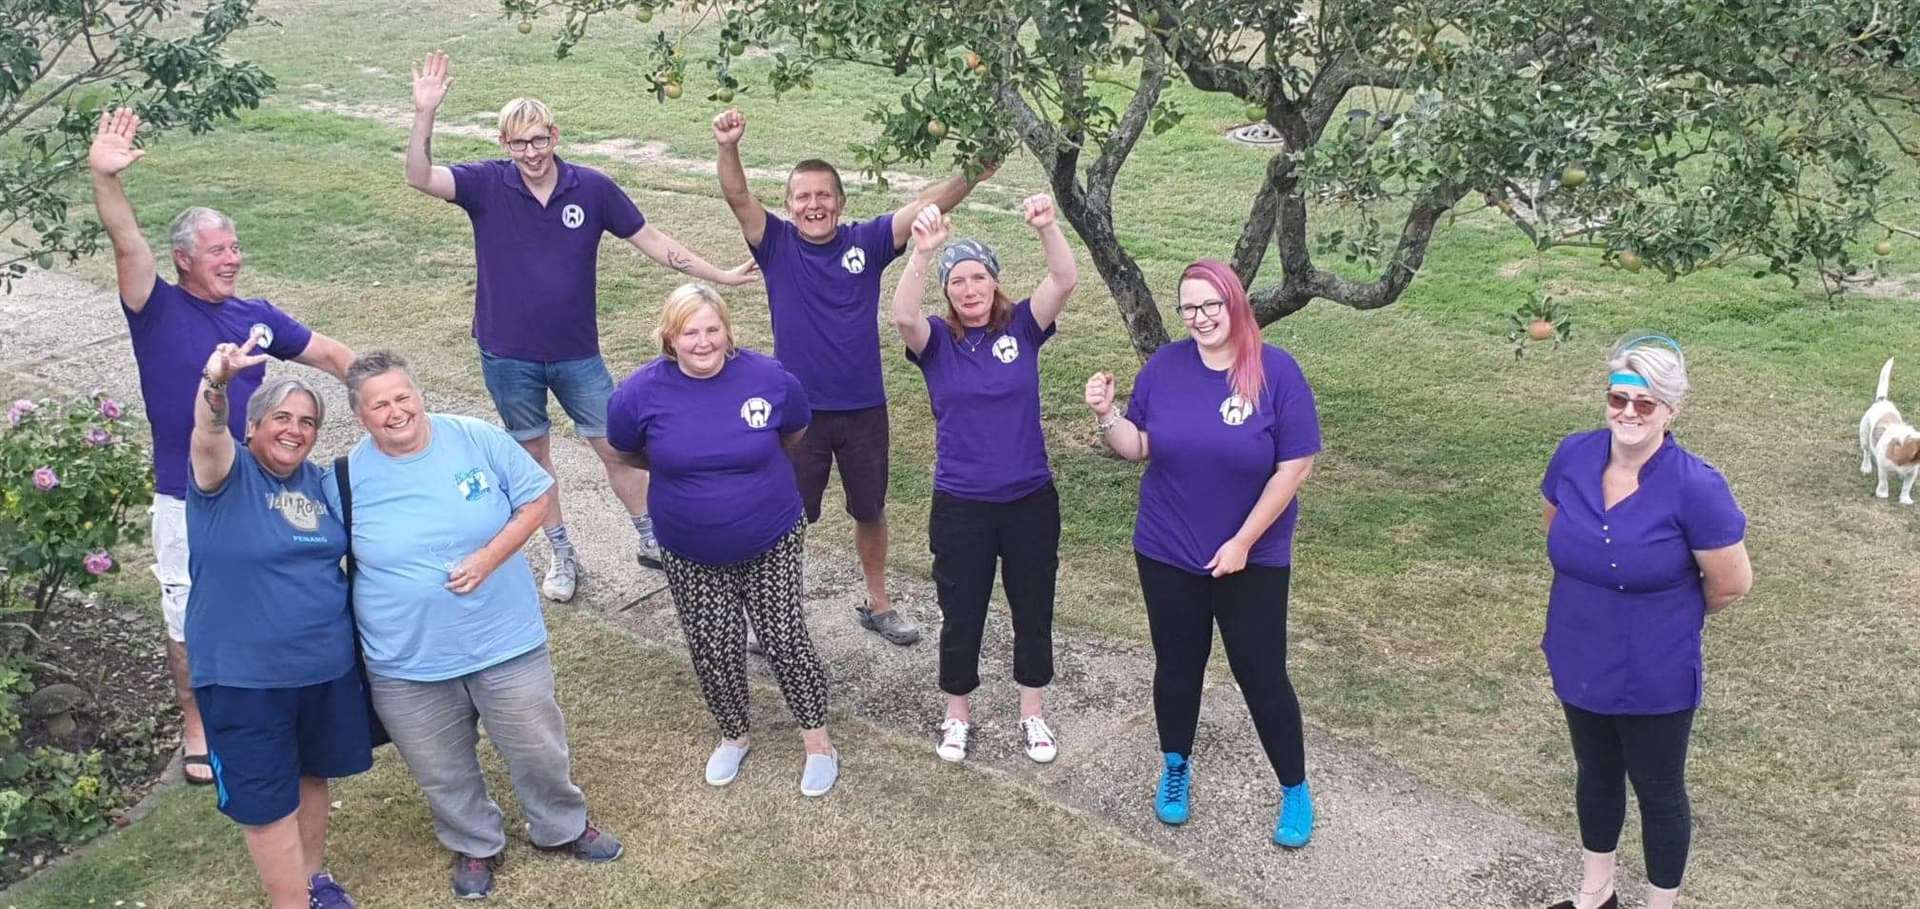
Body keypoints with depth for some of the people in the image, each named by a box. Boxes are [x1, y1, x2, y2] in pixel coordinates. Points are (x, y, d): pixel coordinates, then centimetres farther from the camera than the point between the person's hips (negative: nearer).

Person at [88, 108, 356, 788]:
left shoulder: (256, 316, 3)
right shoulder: (158, 311, -10)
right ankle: (197, 732, 28)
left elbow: (329, 354, 11)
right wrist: (106, 178, -42)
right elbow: (128, 245, -26)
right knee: (191, 624, 9)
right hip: (188, 502, -4)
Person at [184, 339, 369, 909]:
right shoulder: (227, 472, -12)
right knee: (266, 799, 4)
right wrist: (215, 385, -56)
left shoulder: (317, 481, 5)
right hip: (244, 675, -5)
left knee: (312, 774, 22)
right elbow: (208, 435, -35)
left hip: (327, 665, 6)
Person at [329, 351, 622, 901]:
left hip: (506, 644, 0)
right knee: (444, 773, 17)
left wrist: (491, 556, -17)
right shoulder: (346, 479, -8)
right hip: (407, 665, 1)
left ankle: (561, 828, 42)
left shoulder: (477, 440, -10)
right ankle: (476, 845, 45)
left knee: (539, 751, 15)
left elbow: (537, 497, -4)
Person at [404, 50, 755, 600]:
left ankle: (653, 543, 26)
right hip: (507, 355, 0)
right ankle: (562, 556, 31)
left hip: (576, 352, 0)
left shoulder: (593, 188, -8)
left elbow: (649, 239, 1)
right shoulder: (487, 184, -10)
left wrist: (718, 276, 2)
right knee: (533, 454, 14)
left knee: (615, 447, 7)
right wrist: (425, 113, -38)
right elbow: (419, 178, -24)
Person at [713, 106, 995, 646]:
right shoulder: (777, 245, -7)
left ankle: (877, 604, 38)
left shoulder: (866, 242, -5)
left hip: (864, 408, 2)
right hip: (800, 411, -2)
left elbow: (929, 205, -14)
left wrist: (974, 174, -28)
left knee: (870, 511, 18)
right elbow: (739, 199, -23)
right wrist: (728, 148, -41)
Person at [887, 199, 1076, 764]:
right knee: (961, 618, 12)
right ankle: (958, 715, 34)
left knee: (1033, 614, 14)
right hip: (960, 508, -1)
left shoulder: (1021, 327, -4)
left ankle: (1032, 714, 35)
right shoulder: (937, 340, -6)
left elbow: (1065, 281, -19)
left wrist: (1047, 228, -38)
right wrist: (922, 253, -44)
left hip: (1030, 502, 1)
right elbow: (903, 317, -29)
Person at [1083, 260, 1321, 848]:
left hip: (1252, 560, -2)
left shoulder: (1276, 371, -13)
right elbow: (1139, 448, 2)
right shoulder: (1164, 366, -4)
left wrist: (1242, 542, -14)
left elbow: (1294, 468, -13)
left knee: (1262, 676, 4)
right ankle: (1175, 769, 38)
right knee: (1177, 668, 15)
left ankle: (1295, 791, 24)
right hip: (1167, 556, 3)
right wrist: (1107, 415, -19)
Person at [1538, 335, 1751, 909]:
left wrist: (1673, 613, 2)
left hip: (1654, 679, -5)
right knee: (1595, 776, 25)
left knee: (1658, 793, 16)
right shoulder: (1574, 455, -11)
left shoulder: (1695, 486, -26)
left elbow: (1732, 584, -15)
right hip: (1579, 664, 5)